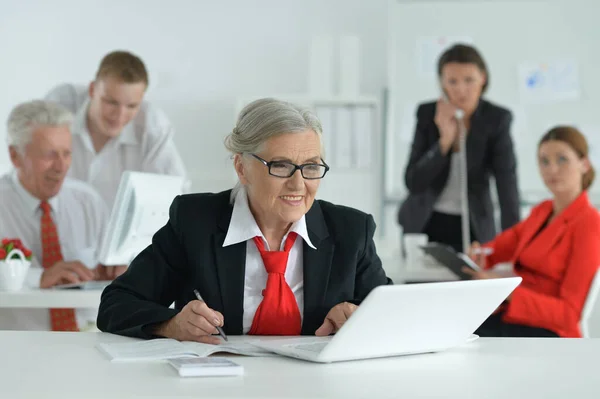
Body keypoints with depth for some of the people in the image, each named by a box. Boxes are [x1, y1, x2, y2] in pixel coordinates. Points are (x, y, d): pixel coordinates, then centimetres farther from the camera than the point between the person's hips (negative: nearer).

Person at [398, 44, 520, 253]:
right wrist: (445, 140, -23)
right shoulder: (427, 113, -8)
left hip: (474, 227, -1)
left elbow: (507, 184, -19)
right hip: (425, 224, 1)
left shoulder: (497, 119, -12)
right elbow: (413, 183, -11)